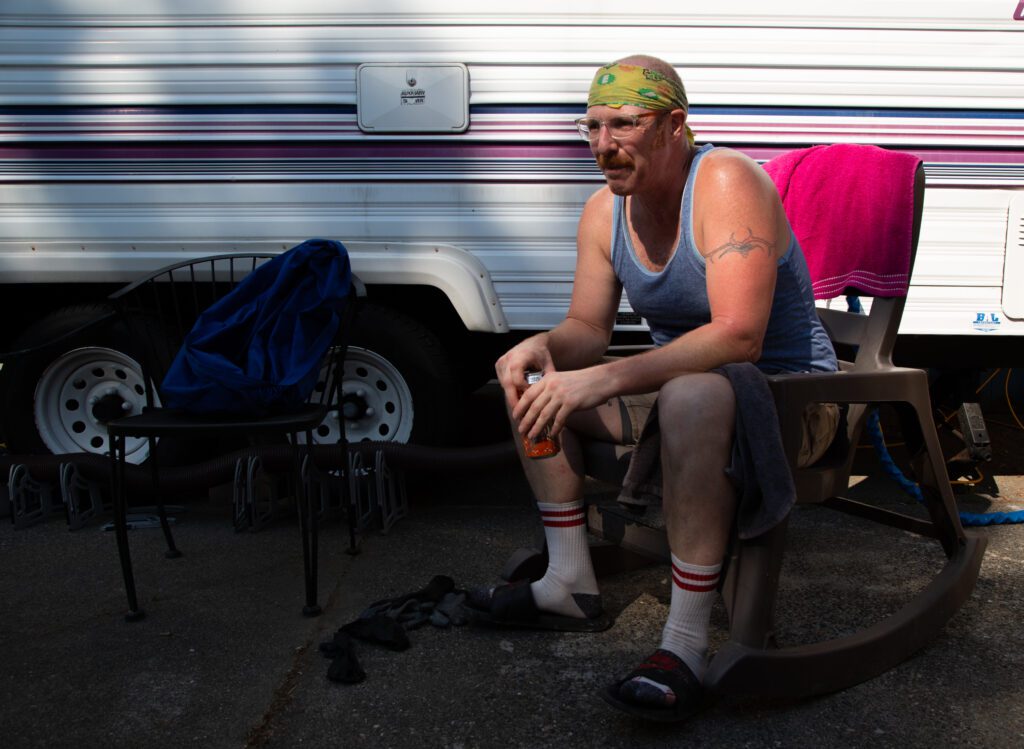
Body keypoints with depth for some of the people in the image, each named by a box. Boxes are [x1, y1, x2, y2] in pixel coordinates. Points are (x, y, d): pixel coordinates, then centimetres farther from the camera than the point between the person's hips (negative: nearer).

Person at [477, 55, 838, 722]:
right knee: (531, 383, 1)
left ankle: (687, 642, -31)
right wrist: (544, 347, -19)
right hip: (685, 384, 8)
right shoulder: (604, 211, 0)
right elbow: (588, 328, 6)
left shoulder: (728, 183, -23)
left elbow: (738, 335, -35)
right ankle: (572, 585, 5)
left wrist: (604, 380, -41)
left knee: (692, 396, -41)